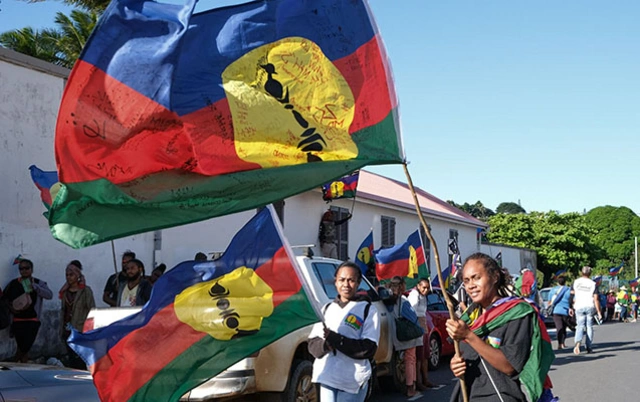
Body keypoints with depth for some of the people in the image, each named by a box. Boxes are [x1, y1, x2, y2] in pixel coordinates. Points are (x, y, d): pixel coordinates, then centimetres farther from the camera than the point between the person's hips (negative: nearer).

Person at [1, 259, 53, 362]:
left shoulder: (39, 283, 1)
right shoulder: (13, 283, 3)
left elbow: (49, 295, -15)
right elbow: (4, 299, 13)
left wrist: (35, 287, -26)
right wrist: (11, 308, -5)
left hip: (33, 321, 0)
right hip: (18, 321, 0)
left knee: (25, 348, -2)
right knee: (23, 349, -1)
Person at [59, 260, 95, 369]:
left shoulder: (85, 290, -4)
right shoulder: (65, 291, 12)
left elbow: (92, 310, -7)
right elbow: (63, 310, 16)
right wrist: (62, 329, 11)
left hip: (80, 331, -6)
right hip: (68, 330, 6)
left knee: (79, 360, -12)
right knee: (71, 358, 8)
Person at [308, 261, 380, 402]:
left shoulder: (368, 310, -1)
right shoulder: (327, 308, 13)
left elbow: (369, 348, -10)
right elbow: (312, 343, 10)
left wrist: (335, 340, -19)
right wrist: (325, 344, -14)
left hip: (353, 381, -4)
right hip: (326, 377, 4)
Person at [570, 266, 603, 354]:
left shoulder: (576, 282, 2)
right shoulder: (592, 284, -3)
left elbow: (571, 296, 2)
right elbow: (596, 299, -6)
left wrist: (571, 307, 11)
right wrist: (599, 311, -3)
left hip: (579, 307, 1)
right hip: (590, 307, -1)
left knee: (580, 326, 3)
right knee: (589, 326, 11)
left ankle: (578, 342, -25)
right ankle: (588, 347, 12)